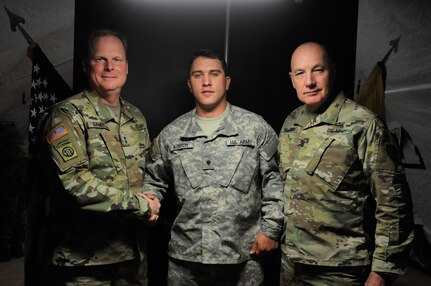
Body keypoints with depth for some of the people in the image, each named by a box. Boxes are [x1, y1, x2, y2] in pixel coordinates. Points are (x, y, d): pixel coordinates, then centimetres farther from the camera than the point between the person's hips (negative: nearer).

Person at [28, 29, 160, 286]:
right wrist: (141, 204, -16)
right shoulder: (67, 115, -10)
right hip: (82, 259, -5)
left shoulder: (136, 118, 10)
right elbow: (74, 183, -21)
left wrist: (152, 199, -3)